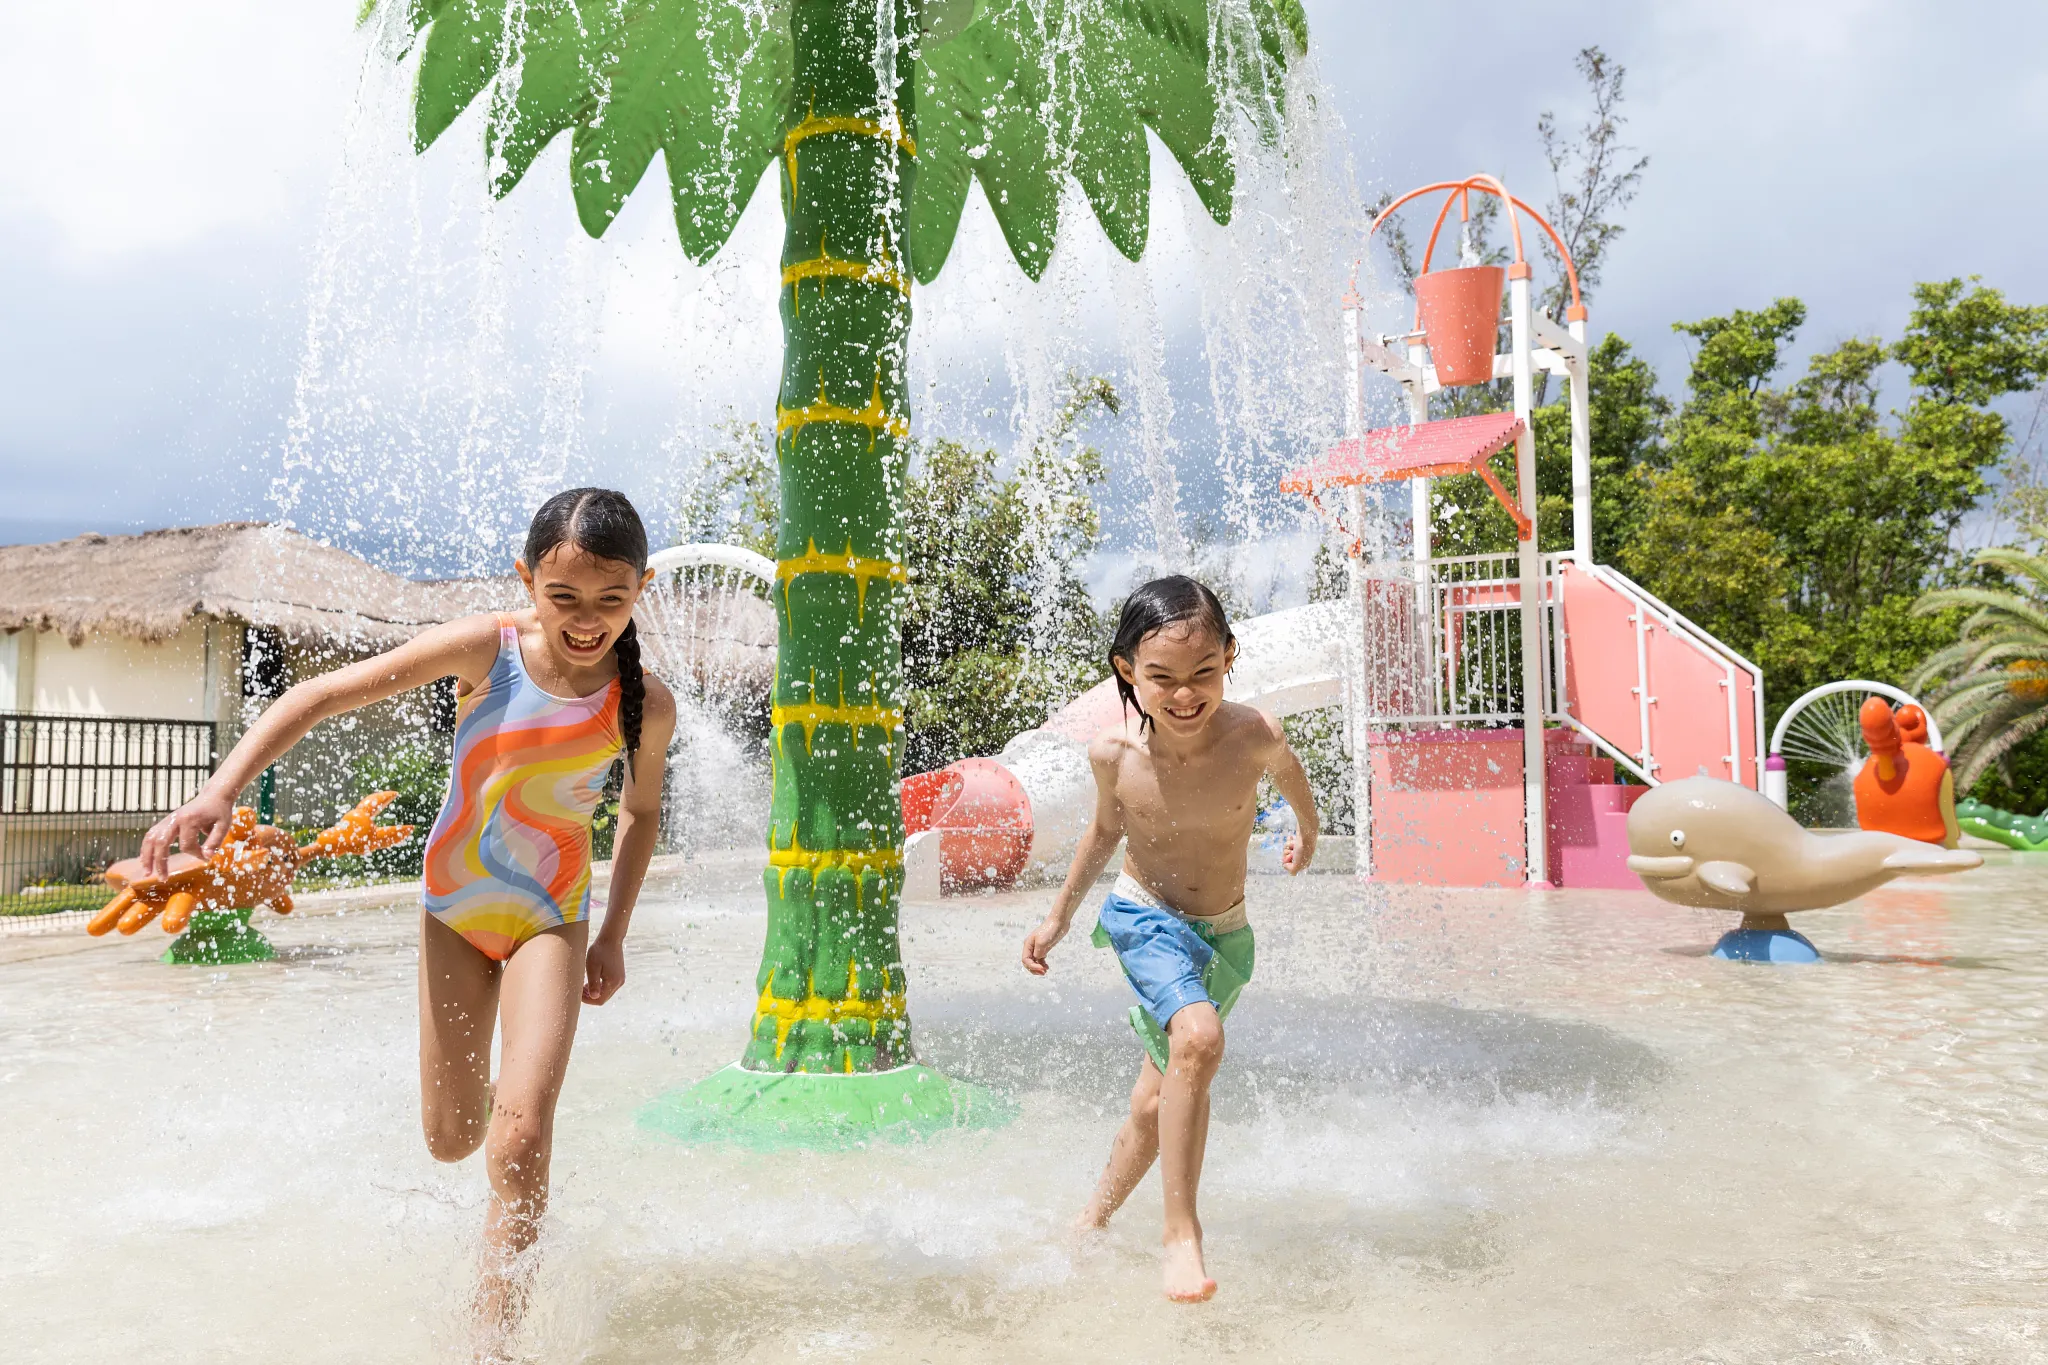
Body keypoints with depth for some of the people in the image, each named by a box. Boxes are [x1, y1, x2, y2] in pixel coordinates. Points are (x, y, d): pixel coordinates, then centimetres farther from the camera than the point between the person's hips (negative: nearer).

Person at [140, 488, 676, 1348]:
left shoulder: (646, 704, -15)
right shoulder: (485, 649, -19)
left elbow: (641, 811, 3)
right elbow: (323, 695, -17)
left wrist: (613, 938, 4)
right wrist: (221, 790, -29)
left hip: (549, 918, -1)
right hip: (452, 905, 1)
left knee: (520, 1133, -18)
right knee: (451, 1140, 12)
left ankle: (492, 1332, 0)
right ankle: (491, 1093, 50)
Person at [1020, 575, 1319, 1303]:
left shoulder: (1254, 735, -23)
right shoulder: (1114, 753, -20)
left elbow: (1289, 773, 3)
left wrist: (1308, 835, 23)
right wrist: (1059, 917, 12)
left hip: (1224, 934, 2)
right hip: (1145, 917, -2)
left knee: (1157, 1103, 13)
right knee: (1199, 1038, -31)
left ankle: (1092, 1221, 38)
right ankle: (1181, 1231, -15)